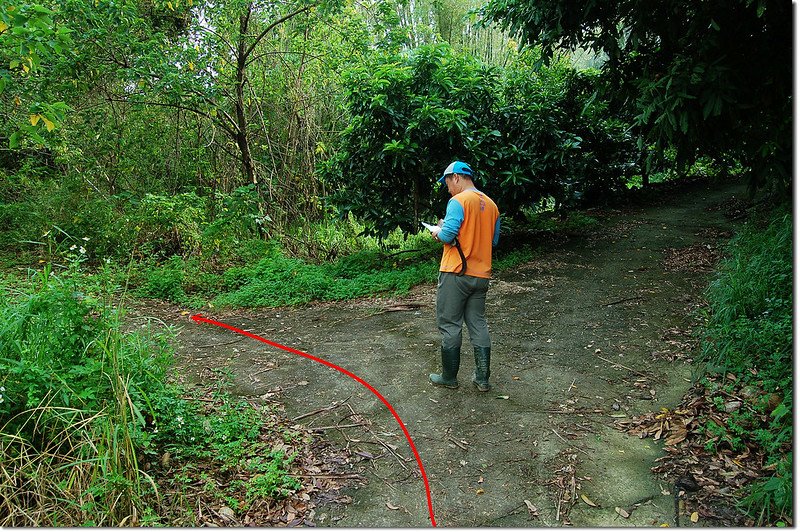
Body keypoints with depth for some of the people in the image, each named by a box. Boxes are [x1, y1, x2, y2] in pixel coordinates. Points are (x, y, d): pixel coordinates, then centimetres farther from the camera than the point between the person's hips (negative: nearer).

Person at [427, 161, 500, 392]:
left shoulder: (458, 201, -12)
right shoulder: (491, 205, 11)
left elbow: (447, 236, -20)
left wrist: (438, 232, 1)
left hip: (456, 273, -7)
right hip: (481, 275, 7)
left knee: (449, 325, 5)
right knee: (478, 324, 13)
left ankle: (449, 377, 14)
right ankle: (482, 378, 16)